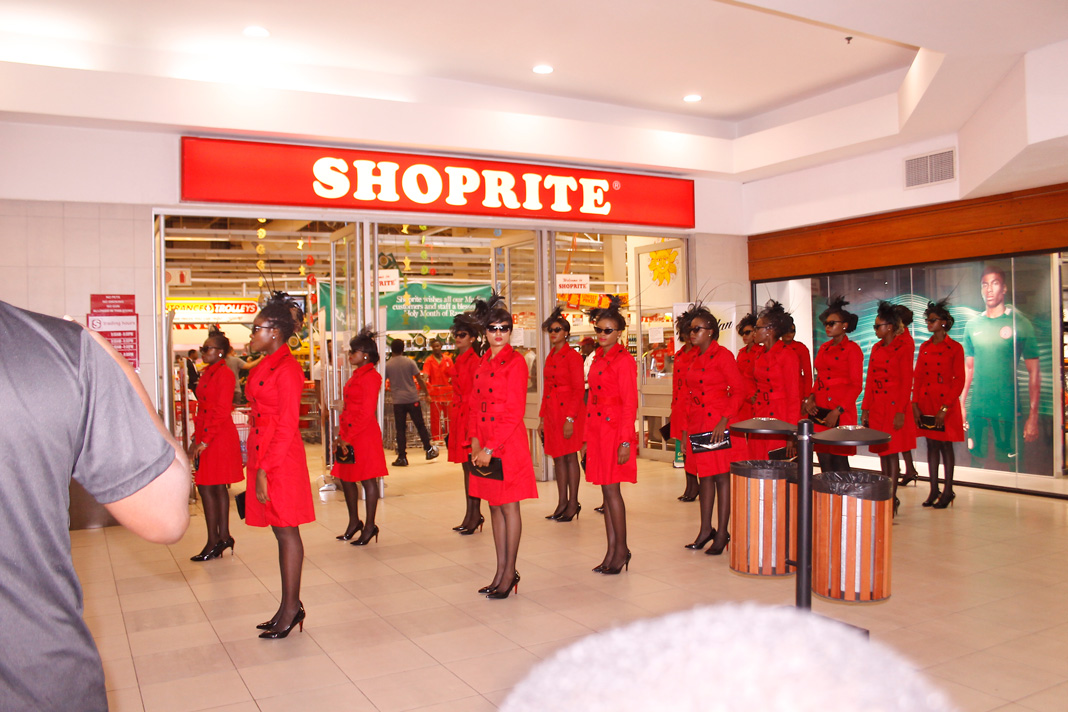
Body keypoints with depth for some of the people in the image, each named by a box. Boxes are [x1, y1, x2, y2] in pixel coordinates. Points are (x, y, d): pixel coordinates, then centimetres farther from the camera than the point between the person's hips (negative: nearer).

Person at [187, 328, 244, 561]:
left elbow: (222, 412, -18)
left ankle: (214, 542, 2)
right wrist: (196, 440, 14)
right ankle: (223, 537, 19)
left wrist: (204, 441, -17)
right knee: (218, 488, 12)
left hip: (219, 438, -9)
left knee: (207, 488, -6)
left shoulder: (224, 374, -13)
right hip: (205, 439, 9)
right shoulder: (207, 374, 14)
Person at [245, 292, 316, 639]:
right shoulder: (264, 366, 14)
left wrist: (265, 470, -17)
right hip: (262, 454, 9)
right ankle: (290, 606, 22)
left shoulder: (286, 368, -14)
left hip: (282, 460, -9)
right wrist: (258, 466, 11)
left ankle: (291, 608, 10)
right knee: (281, 531, 13)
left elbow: (287, 426, -16)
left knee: (286, 532, 0)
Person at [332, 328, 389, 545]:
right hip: (349, 435, 10)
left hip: (364, 436, -10)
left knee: (368, 480, 0)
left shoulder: (371, 377, -14)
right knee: (346, 478, 14)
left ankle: (370, 526, 10)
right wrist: (341, 435, 9)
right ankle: (354, 522, 28)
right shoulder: (356, 375, 15)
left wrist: (348, 437, -16)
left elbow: (366, 413, -18)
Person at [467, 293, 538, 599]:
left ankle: (510, 572, 13)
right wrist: (475, 441, 1)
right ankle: (501, 571, 23)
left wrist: (490, 448, -16)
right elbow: (475, 404, 14)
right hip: (484, 446, 7)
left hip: (509, 444, -7)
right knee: (494, 506, 12)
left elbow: (514, 412, -15)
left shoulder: (515, 362, -10)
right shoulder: (483, 361, 12)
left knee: (509, 506, 1)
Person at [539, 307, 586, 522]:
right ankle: (562, 503, 17)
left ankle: (573, 504, 8)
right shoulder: (550, 357, 14)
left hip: (569, 412, -7)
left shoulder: (572, 356, -9)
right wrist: (542, 418, 14)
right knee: (557, 457, 10)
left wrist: (570, 419, -18)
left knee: (570, 456, -1)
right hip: (552, 412, 7)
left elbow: (579, 389, -13)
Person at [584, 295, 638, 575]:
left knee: (611, 489, -4)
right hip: (597, 430, 8)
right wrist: (588, 436, 14)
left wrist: (625, 442, -17)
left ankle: (621, 550, 9)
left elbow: (630, 404, -13)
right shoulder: (598, 359, 14)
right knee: (607, 490, 10)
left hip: (615, 431, -8)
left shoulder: (624, 360, -10)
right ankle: (612, 552, 16)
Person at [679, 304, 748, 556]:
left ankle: (722, 533, 8)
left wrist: (724, 421, -20)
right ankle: (705, 530, 21)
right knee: (705, 476, 13)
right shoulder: (694, 358, 13)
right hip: (698, 424, 7)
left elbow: (739, 390, -13)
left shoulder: (722, 355, -10)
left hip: (719, 424, -7)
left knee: (722, 477, 0)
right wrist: (686, 428, 13)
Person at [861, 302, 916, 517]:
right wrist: (865, 408, 10)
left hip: (894, 406, -6)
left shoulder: (902, 350, -7)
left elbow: (907, 383, -10)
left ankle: (892, 500, 0)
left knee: (891, 452, -5)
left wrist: (900, 412, -16)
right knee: (881, 452, 10)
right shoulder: (876, 349, 12)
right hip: (876, 406, 7)